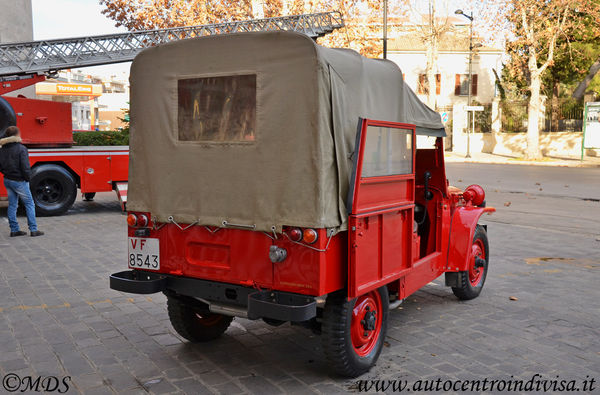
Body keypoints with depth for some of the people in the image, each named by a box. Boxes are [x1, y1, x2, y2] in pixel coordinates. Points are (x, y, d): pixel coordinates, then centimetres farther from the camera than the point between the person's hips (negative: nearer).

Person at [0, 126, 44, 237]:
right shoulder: (21, 149, -18)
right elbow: (25, 167, -21)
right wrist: (27, 178, -7)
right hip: (19, 181, -7)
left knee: (12, 205, 13)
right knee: (29, 204, 4)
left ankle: (14, 230, 18)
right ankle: (33, 230, 3)